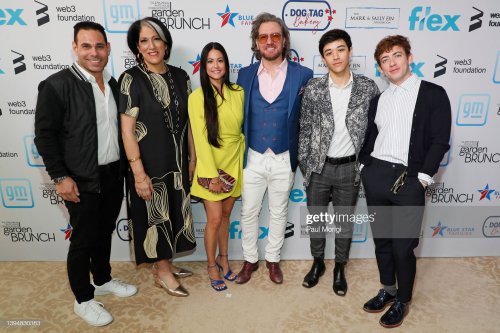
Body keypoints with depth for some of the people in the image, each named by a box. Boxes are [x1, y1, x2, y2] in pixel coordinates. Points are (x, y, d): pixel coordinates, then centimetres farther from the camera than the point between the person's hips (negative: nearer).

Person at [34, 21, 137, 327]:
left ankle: (103, 280, 40)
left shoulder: (113, 84, 7)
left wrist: (124, 167, 11)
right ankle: (83, 299, 26)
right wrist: (60, 177, -14)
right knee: (83, 239, 7)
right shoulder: (57, 85, -12)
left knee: (105, 233, 20)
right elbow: (44, 134, -11)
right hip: (82, 181, -6)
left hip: (114, 175, 6)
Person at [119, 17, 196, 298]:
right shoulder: (132, 79, -11)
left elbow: (188, 120, 7)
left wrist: (193, 158, 7)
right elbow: (127, 129, -14)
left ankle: (165, 263, 38)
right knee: (156, 216, 8)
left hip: (178, 161, 6)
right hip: (150, 164, -5)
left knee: (174, 213, 17)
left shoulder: (180, 76, 3)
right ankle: (162, 272, 29)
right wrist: (139, 172, -18)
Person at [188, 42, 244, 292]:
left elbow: (243, 128, 8)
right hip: (210, 167, -3)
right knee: (215, 219, 3)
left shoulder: (238, 93, 0)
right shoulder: (197, 97, -10)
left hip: (234, 164, 4)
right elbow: (200, 138, -12)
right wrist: (212, 175, -14)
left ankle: (223, 258, 37)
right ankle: (212, 265, 27)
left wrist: (242, 163, 4)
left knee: (226, 215, 16)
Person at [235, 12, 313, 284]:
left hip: (284, 159, -1)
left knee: (278, 213, 15)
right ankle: (250, 259, 34)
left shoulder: (303, 75, -5)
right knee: (248, 213, 12)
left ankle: (273, 259, 36)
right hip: (251, 158, 2)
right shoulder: (245, 74, 1)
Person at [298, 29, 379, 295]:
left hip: (349, 168, 0)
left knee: (344, 221, 14)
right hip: (318, 167, 1)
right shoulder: (313, 88, -6)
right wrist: (304, 163, -2)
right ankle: (317, 263, 38)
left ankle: (340, 268, 37)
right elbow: (304, 128, -1)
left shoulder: (368, 88, -5)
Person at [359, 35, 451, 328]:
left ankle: (403, 301, 25)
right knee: (382, 239, 14)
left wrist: (421, 179, -12)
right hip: (375, 177, 5)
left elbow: (440, 141, -6)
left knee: (403, 246, 2)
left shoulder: (433, 94, 1)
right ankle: (388, 290, 35)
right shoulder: (378, 100, 15)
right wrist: (365, 168, 5)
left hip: (409, 181, -4)